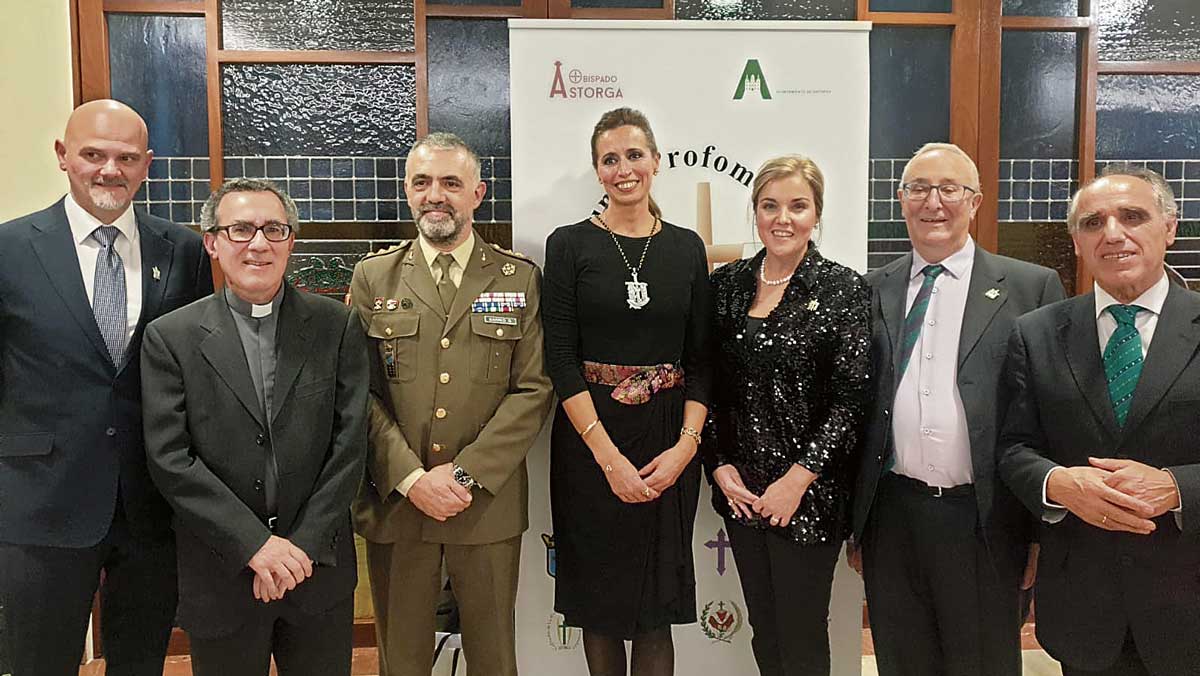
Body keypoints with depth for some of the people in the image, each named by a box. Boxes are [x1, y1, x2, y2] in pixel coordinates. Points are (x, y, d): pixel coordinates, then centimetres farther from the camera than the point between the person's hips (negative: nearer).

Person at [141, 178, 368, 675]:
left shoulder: (336, 326, -1)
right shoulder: (169, 337, -3)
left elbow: (350, 443, -4)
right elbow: (169, 459, -9)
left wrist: (304, 546, -10)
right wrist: (255, 545, -15)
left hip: (319, 568, 1)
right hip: (220, 576, -1)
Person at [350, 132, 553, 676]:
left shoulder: (521, 279, 3)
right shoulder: (373, 276, 6)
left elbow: (533, 390, -3)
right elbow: (360, 391, 0)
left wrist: (465, 473, -12)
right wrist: (411, 477, -12)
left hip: (489, 503, 0)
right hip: (394, 502, 1)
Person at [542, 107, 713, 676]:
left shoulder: (686, 247, 6)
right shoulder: (569, 245, -1)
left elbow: (701, 357, 5)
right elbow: (560, 358, -7)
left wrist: (686, 445, -9)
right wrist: (609, 457, -14)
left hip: (670, 441, 2)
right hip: (589, 439, -1)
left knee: (658, 606, 8)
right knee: (598, 596, 10)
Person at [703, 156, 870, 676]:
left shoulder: (844, 290, -7)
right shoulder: (726, 283, 5)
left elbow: (852, 399, -11)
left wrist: (797, 480, -14)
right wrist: (720, 465, -1)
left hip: (809, 493, -4)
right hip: (740, 488, 4)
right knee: (762, 628, 16)